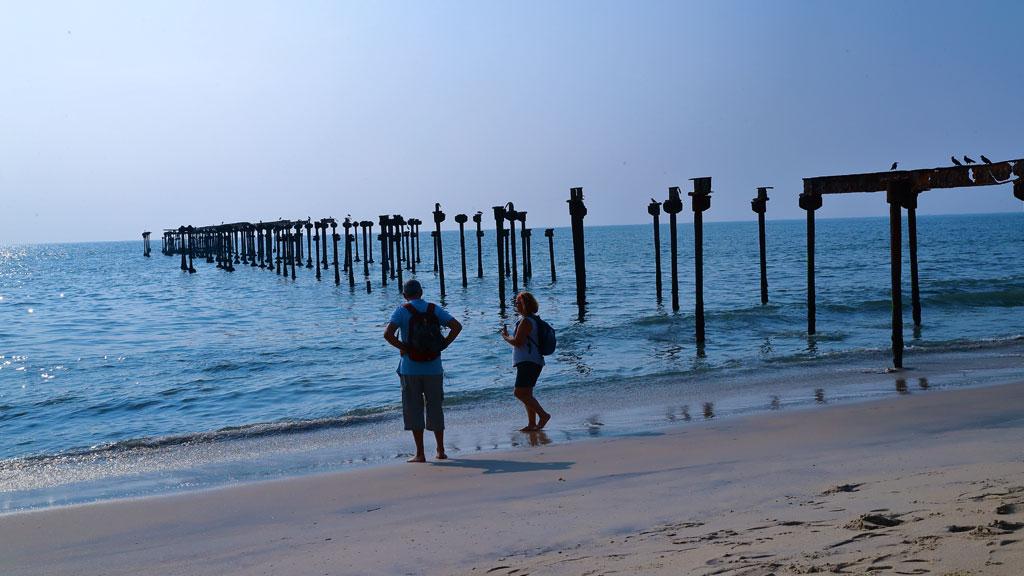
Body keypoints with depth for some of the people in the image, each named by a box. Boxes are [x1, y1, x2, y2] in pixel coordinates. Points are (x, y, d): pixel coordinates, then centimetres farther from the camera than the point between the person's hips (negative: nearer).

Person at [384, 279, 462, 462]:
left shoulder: (402, 311, -5)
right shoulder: (434, 309, 4)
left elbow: (388, 334, -19)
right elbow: (457, 326, -2)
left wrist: (402, 347, -7)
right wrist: (443, 344, 0)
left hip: (410, 369, -3)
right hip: (434, 368, 3)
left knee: (414, 409, 5)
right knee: (435, 408, 13)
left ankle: (420, 454, 6)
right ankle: (440, 451, 18)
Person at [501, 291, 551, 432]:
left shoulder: (525, 321, -15)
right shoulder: (533, 320, 18)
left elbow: (518, 342, -21)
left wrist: (505, 337, -4)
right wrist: (508, 336, 17)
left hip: (528, 362, -11)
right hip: (530, 362, 11)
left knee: (520, 393, -14)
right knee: (526, 394, 14)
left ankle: (543, 415, -14)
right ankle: (532, 424, 17)